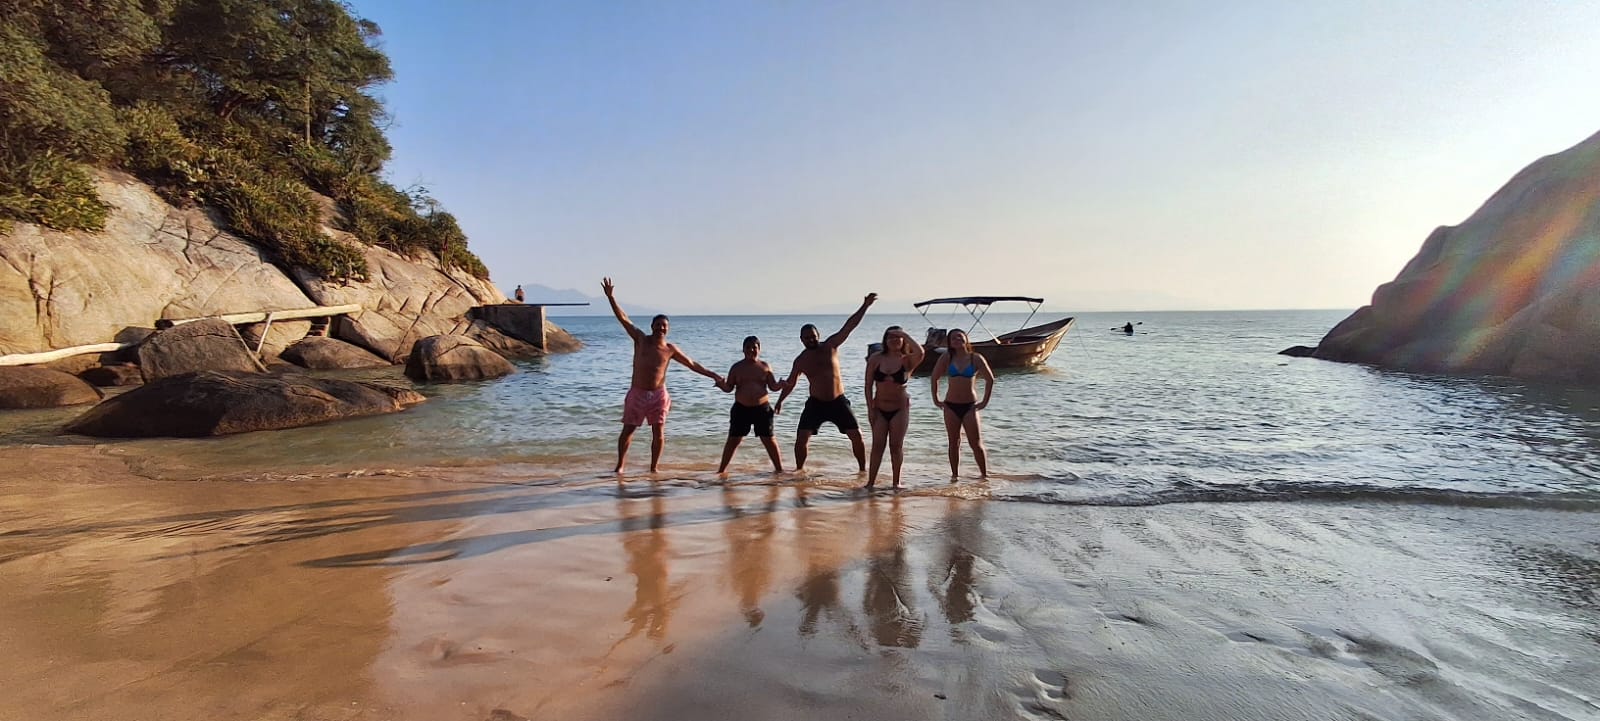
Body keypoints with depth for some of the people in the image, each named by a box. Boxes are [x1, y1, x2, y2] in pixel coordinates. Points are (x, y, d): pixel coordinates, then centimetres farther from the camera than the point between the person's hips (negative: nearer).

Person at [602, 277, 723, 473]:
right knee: (627, 430, 4)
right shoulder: (641, 339, -2)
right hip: (637, 393, -1)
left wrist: (713, 376, 3)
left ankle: (654, 467, 16)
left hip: (658, 394, 1)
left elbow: (692, 364, 6)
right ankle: (620, 465, 20)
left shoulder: (670, 349, 0)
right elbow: (624, 319, -7)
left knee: (658, 433, 1)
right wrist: (611, 297, -15)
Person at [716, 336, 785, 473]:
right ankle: (722, 469, 14)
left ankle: (779, 468, 13)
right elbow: (729, 388, 4)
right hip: (741, 409, 0)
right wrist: (722, 386, -18)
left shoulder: (764, 366, 5)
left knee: (769, 440, 2)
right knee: (733, 440, 2)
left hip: (762, 408, 0)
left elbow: (772, 386, 5)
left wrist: (780, 385, -17)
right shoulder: (737, 367, 4)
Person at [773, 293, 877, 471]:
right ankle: (799, 469, 14)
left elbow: (849, 326, -12)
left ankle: (863, 469, 12)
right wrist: (780, 401, 13)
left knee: (857, 435, -4)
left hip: (838, 401, -1)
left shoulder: (830, 345, -6)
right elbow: (790, 383, 15)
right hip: (816, 403, 1)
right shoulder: (800, 360, 0)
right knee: (801, 439, -7)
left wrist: (865, 306, -20)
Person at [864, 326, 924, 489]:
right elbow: (868, 385, 1)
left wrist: (905, 334, -19)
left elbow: (920, 353, -29)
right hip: (879, 409, 1)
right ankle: (871, 481, 7)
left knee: (896, 445, 5)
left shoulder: (907, 360, -5)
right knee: (878, 445, 2)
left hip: (900, 408, -1)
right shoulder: (876, 359, -1)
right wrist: (870, 408, -4)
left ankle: (896, 482, 18)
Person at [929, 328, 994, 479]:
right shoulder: (947, 358, 0)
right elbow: (934, 378, 7)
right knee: (954, 443, 9)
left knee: (976, 443, -2)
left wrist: (985, 401, 1)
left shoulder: (975, 358, -2)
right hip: (951, 406, 1)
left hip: (970, 406, -1)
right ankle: (954, 475, 17)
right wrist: (935, 399, 5)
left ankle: (984, 474, 9)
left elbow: (990, 379, 4)